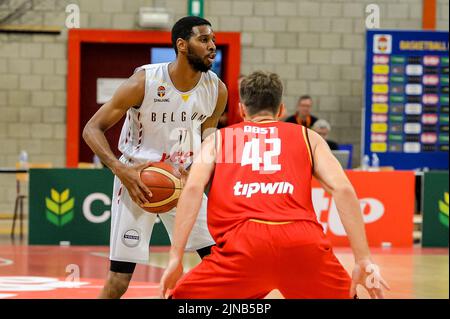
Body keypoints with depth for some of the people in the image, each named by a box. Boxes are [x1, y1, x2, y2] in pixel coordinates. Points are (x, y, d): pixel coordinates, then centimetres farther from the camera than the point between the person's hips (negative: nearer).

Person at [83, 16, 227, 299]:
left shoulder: (217, 90, -8)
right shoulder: (145, 82, -20)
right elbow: (92, 129, -15)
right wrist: (122, 170, -29)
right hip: (136, 180, -4)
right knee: (119, 280, -8)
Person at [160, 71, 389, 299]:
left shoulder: (218, 139, 26)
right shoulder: (307, 137, 27)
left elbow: (192, 188, 8)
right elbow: (343, 190, 11)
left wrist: (175, 258, 5)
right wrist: (363, 260, 10)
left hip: (243, 241, -1)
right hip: (303, 241, 1)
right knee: (344, 295, 28)